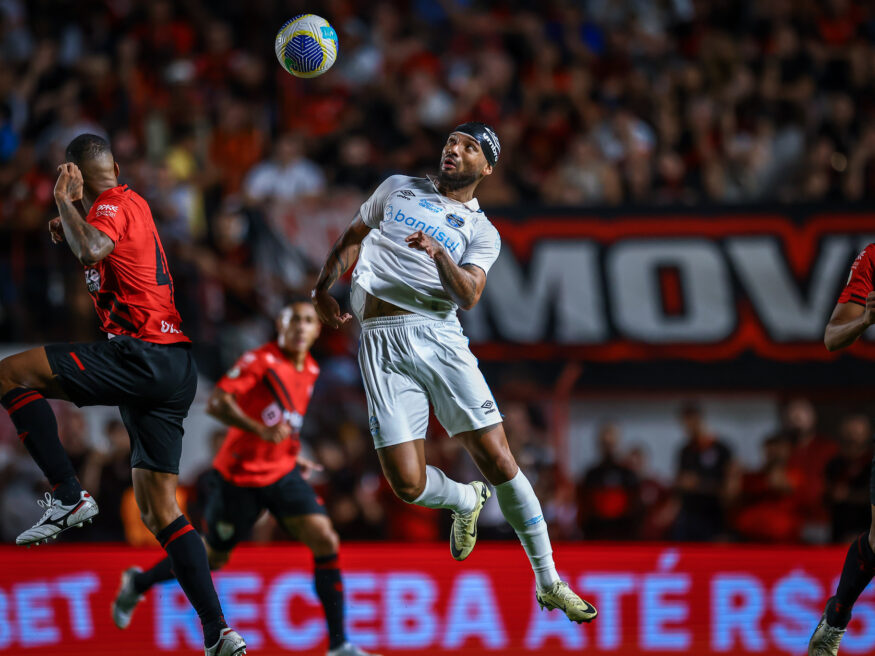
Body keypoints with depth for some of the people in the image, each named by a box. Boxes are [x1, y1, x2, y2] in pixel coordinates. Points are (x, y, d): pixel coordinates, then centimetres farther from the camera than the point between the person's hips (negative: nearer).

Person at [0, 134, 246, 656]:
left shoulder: (113, 204, -5)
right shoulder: (134, 204, 23)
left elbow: (93, 249, -27)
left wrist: (65, 203, -11)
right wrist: (69, 227, 28)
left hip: (143, 354, -9)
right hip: (177, 367, 9)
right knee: (158, 508, 8)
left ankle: (68, 495, -13)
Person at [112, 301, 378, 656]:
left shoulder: (310, 370, 8)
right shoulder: (260, 360, -16)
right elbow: (216, 403, -25)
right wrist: (261, 431, -36)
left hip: (283, 472, 6)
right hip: (239, 475, -6)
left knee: (326, 541, -14)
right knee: (214, 557, 8)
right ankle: (138, 583, 37)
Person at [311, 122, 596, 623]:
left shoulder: (482, 233, 11)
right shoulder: (398, 188, 20)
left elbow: (469, 295, -6)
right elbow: (352, 239, 27)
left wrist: (440, 255, -24)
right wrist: (324, 288, 11)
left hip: (438, 335, -1)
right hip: (381, 342, 1)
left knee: (497, 459, -11)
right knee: (409, 483, -10)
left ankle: (549, 582, 0)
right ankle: (467, 502, 26)